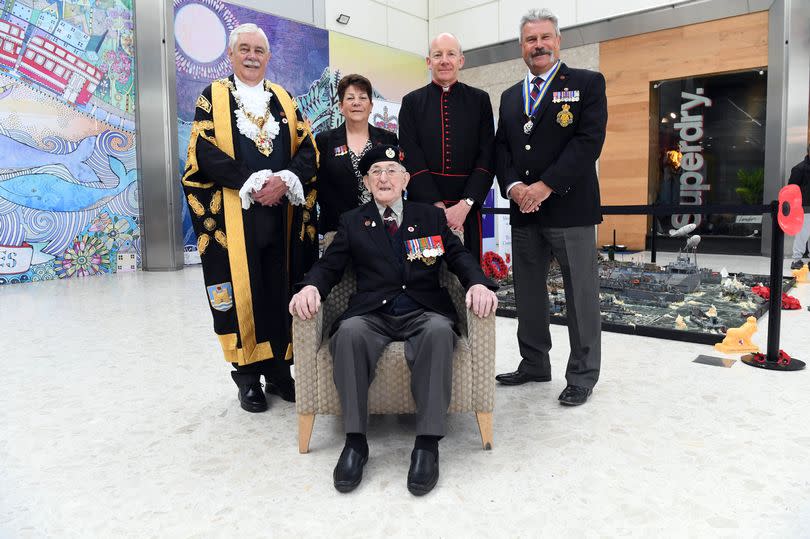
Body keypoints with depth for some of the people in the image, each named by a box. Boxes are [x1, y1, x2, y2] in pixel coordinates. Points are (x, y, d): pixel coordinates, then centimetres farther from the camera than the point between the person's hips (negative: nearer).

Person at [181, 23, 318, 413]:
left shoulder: (284, 98, 16)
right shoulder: (213, 96, 8)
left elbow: (307, 149, 7)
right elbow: (205, 151, -5)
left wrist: (284, 180, -12)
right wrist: (253, 184, -16)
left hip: (282, 213, 3)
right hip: (233, 214, -2)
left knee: (281, 290, 4)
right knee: (241, 291, 0)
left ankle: (279, 369, 16)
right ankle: (248, 375, 12)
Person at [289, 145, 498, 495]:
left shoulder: (431, 216, 18)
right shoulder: (352, 222, 18)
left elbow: (459, 257, 9)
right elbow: (329, 265, 9)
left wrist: (478, 283, -14)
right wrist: (310, 287, -15)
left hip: (423, 313, 0)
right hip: (372, 315, 1)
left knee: (440, 330, -35)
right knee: (350, 331, -34)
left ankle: (427, 443, -29)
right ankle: (355, 440, -24)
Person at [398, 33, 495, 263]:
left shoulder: (479, 100, 9)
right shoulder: (412, 102, 7)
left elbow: (486, 158, 1)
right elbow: (412, 160, -2)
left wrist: (464, 205, -11)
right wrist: (438, 206, -11)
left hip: (467, 207, 1)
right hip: (424, 204, 0)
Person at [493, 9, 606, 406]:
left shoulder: (587, 83, 2)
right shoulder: (510, 96, 19)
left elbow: (589, 141, -10)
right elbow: (501, 148, 12)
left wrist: (545, 186, -17)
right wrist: (514, 187, -7)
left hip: (570, 208, -5)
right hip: (523, 211, 6)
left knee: (580, 295, 1)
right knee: (527, 294, 11)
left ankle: (582, 375, 13)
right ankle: (534, 364, 26)